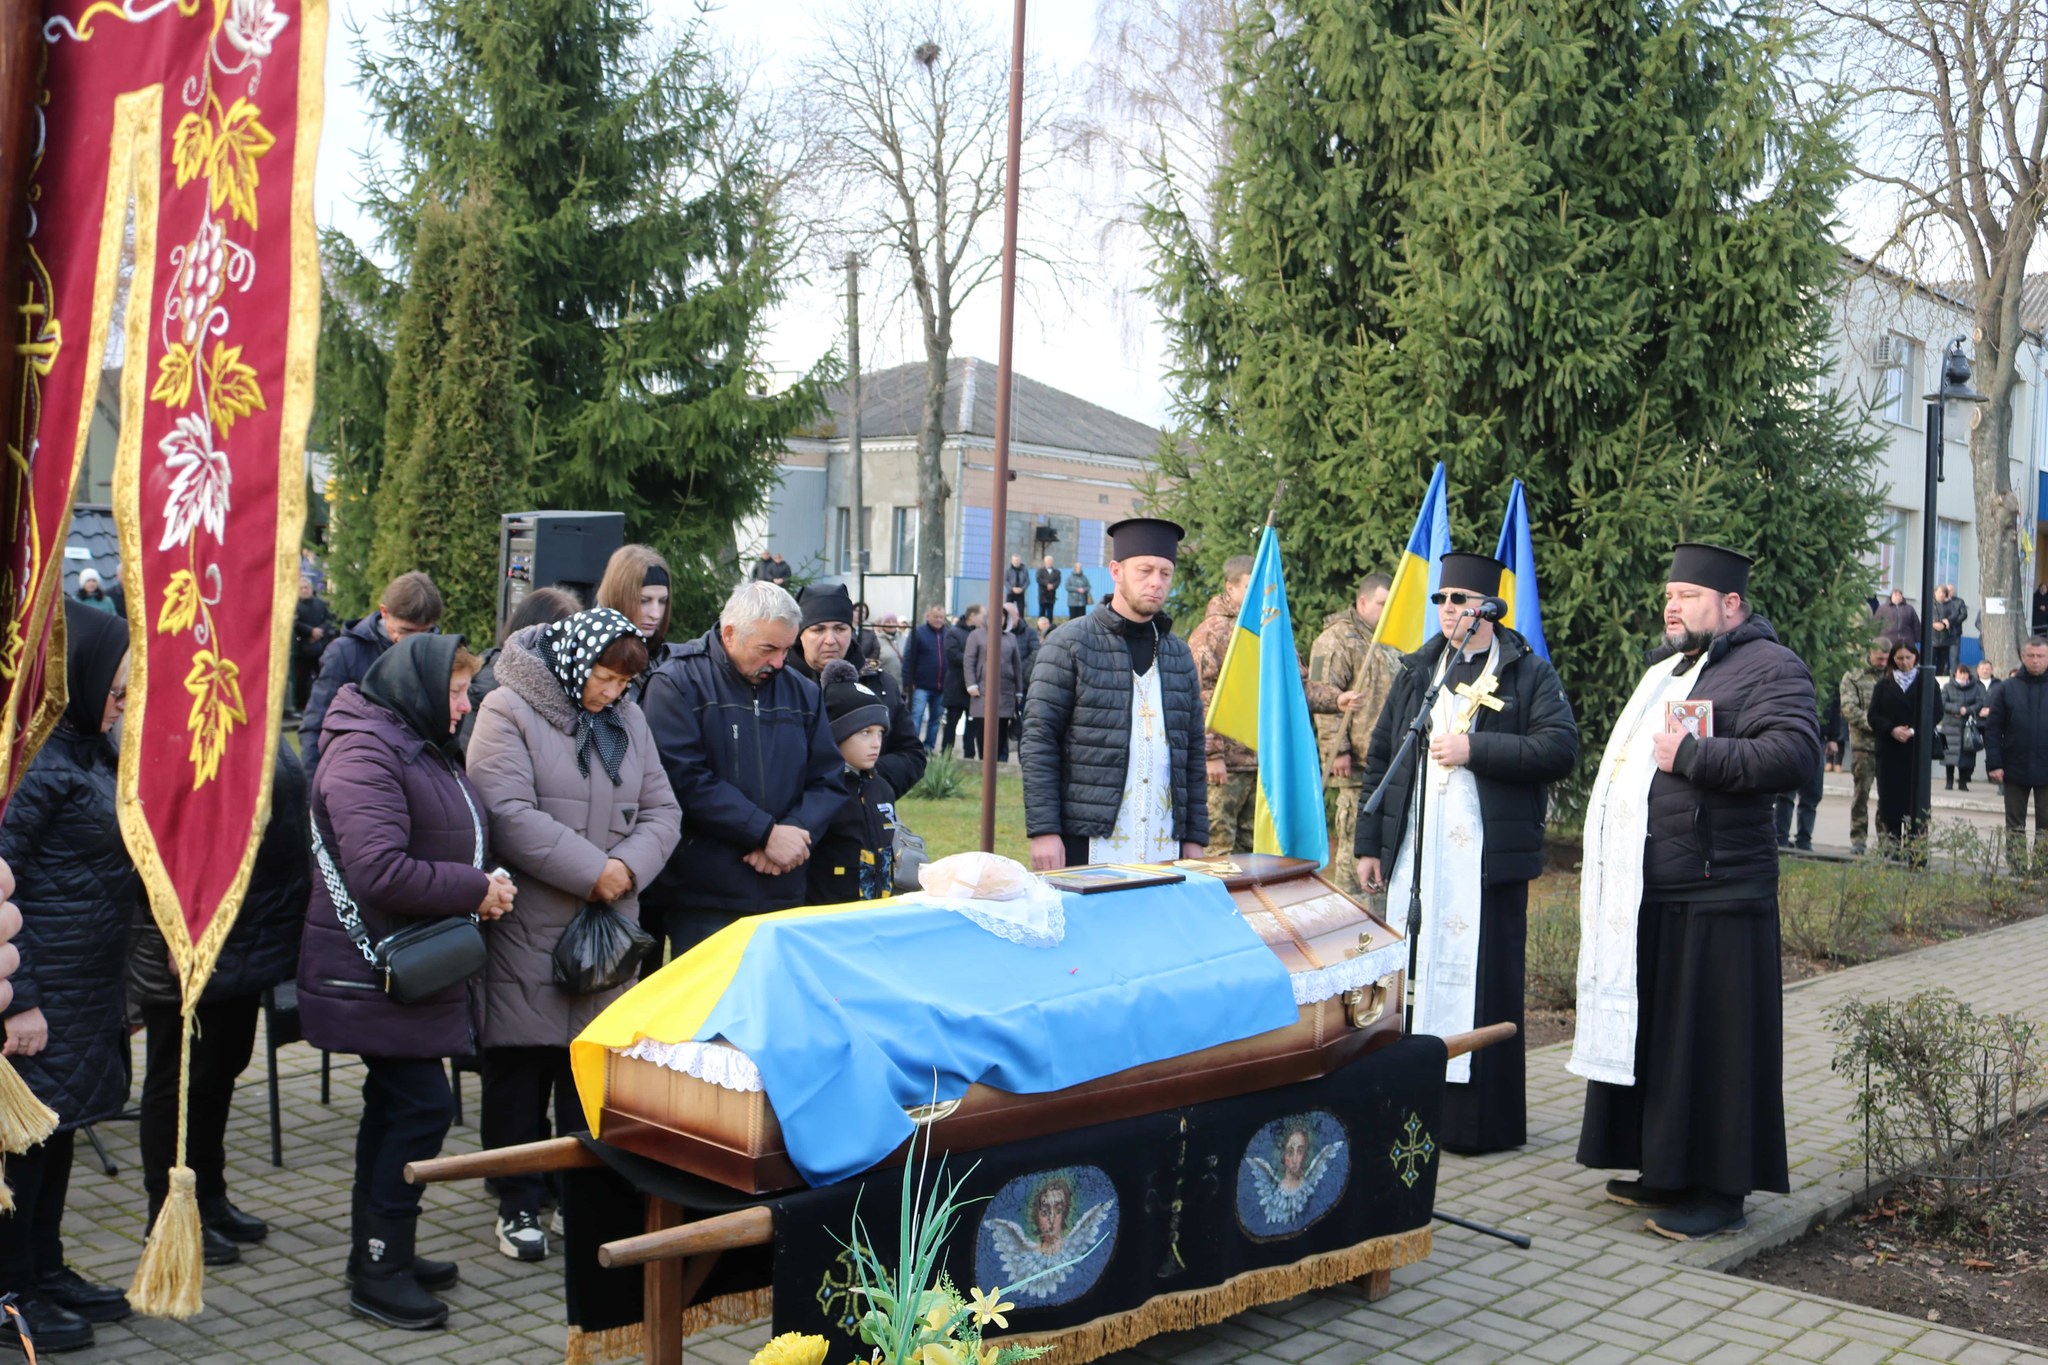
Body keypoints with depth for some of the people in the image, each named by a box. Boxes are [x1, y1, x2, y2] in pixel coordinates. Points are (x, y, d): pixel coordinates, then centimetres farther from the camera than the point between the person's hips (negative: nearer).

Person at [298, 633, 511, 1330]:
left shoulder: (421, 748, 15)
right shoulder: (363, 755, -18)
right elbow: (380, 873, -27)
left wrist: (482, 887, 9)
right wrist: (476, 889, -18)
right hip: (377, 978, -11)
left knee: (397, 1106, 17)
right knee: (421, 1108, -9)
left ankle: (381, 1252, 29)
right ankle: (380, 1272, 1)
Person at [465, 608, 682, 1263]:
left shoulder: (628, 720, 13)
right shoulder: (509, 711, -6)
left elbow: (662, 811, 10)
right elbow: (508, 814, -17)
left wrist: (629, 867, -10)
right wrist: (592, 870, -17)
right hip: (528, 928, -4)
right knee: (521, 1065, 3)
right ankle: (519, 1205, 16)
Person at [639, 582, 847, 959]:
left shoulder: (802, 693, 13)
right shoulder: (677, 684, -5)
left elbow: (829, 780, 11)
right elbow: (685, 780, -16)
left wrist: (795, 833, -10)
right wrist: (767, 832, -17)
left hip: (784, 897, 5)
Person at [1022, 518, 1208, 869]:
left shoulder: (1179, 653, 15)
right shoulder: (1070, 643, 0)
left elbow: (1194, 750, 16)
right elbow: (1039, 740, -5)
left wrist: (1195, 837, 10)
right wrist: (1043, 830, -12)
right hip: (1089, 844, -4)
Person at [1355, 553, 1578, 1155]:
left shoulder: (1530, 674, 1)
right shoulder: (1418, 671, 15)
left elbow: (1560, 748, -13)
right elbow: (1380, 757, 15)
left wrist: (1475, 750, -16)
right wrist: (1368, 844, 10)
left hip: (1486, 858, -4)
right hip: (1412, 855, 5)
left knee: (1481, 985, -2)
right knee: (1410, 976, 7)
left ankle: (1482, 1120, 7)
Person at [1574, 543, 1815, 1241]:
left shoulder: (1769, 667, -7)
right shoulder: (1666, 669, 21)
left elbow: (1795, 752, -23)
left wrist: (1692, 756, -21)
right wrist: (1606, 866, 23)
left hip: (1713, 898, -9)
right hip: (1645, 896, 9)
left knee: (1709, 1041, -3)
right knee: (1650, 1032, 13)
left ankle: (1719, 1188, 7)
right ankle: (1664, 1170, 24)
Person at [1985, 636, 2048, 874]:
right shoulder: (2007, 689, 0)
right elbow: (1992, 729, -1)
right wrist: (1994, 764, -8)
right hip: (2015, 769, 0)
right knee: (2015, 824, 8)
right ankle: (2018, 870, 14)